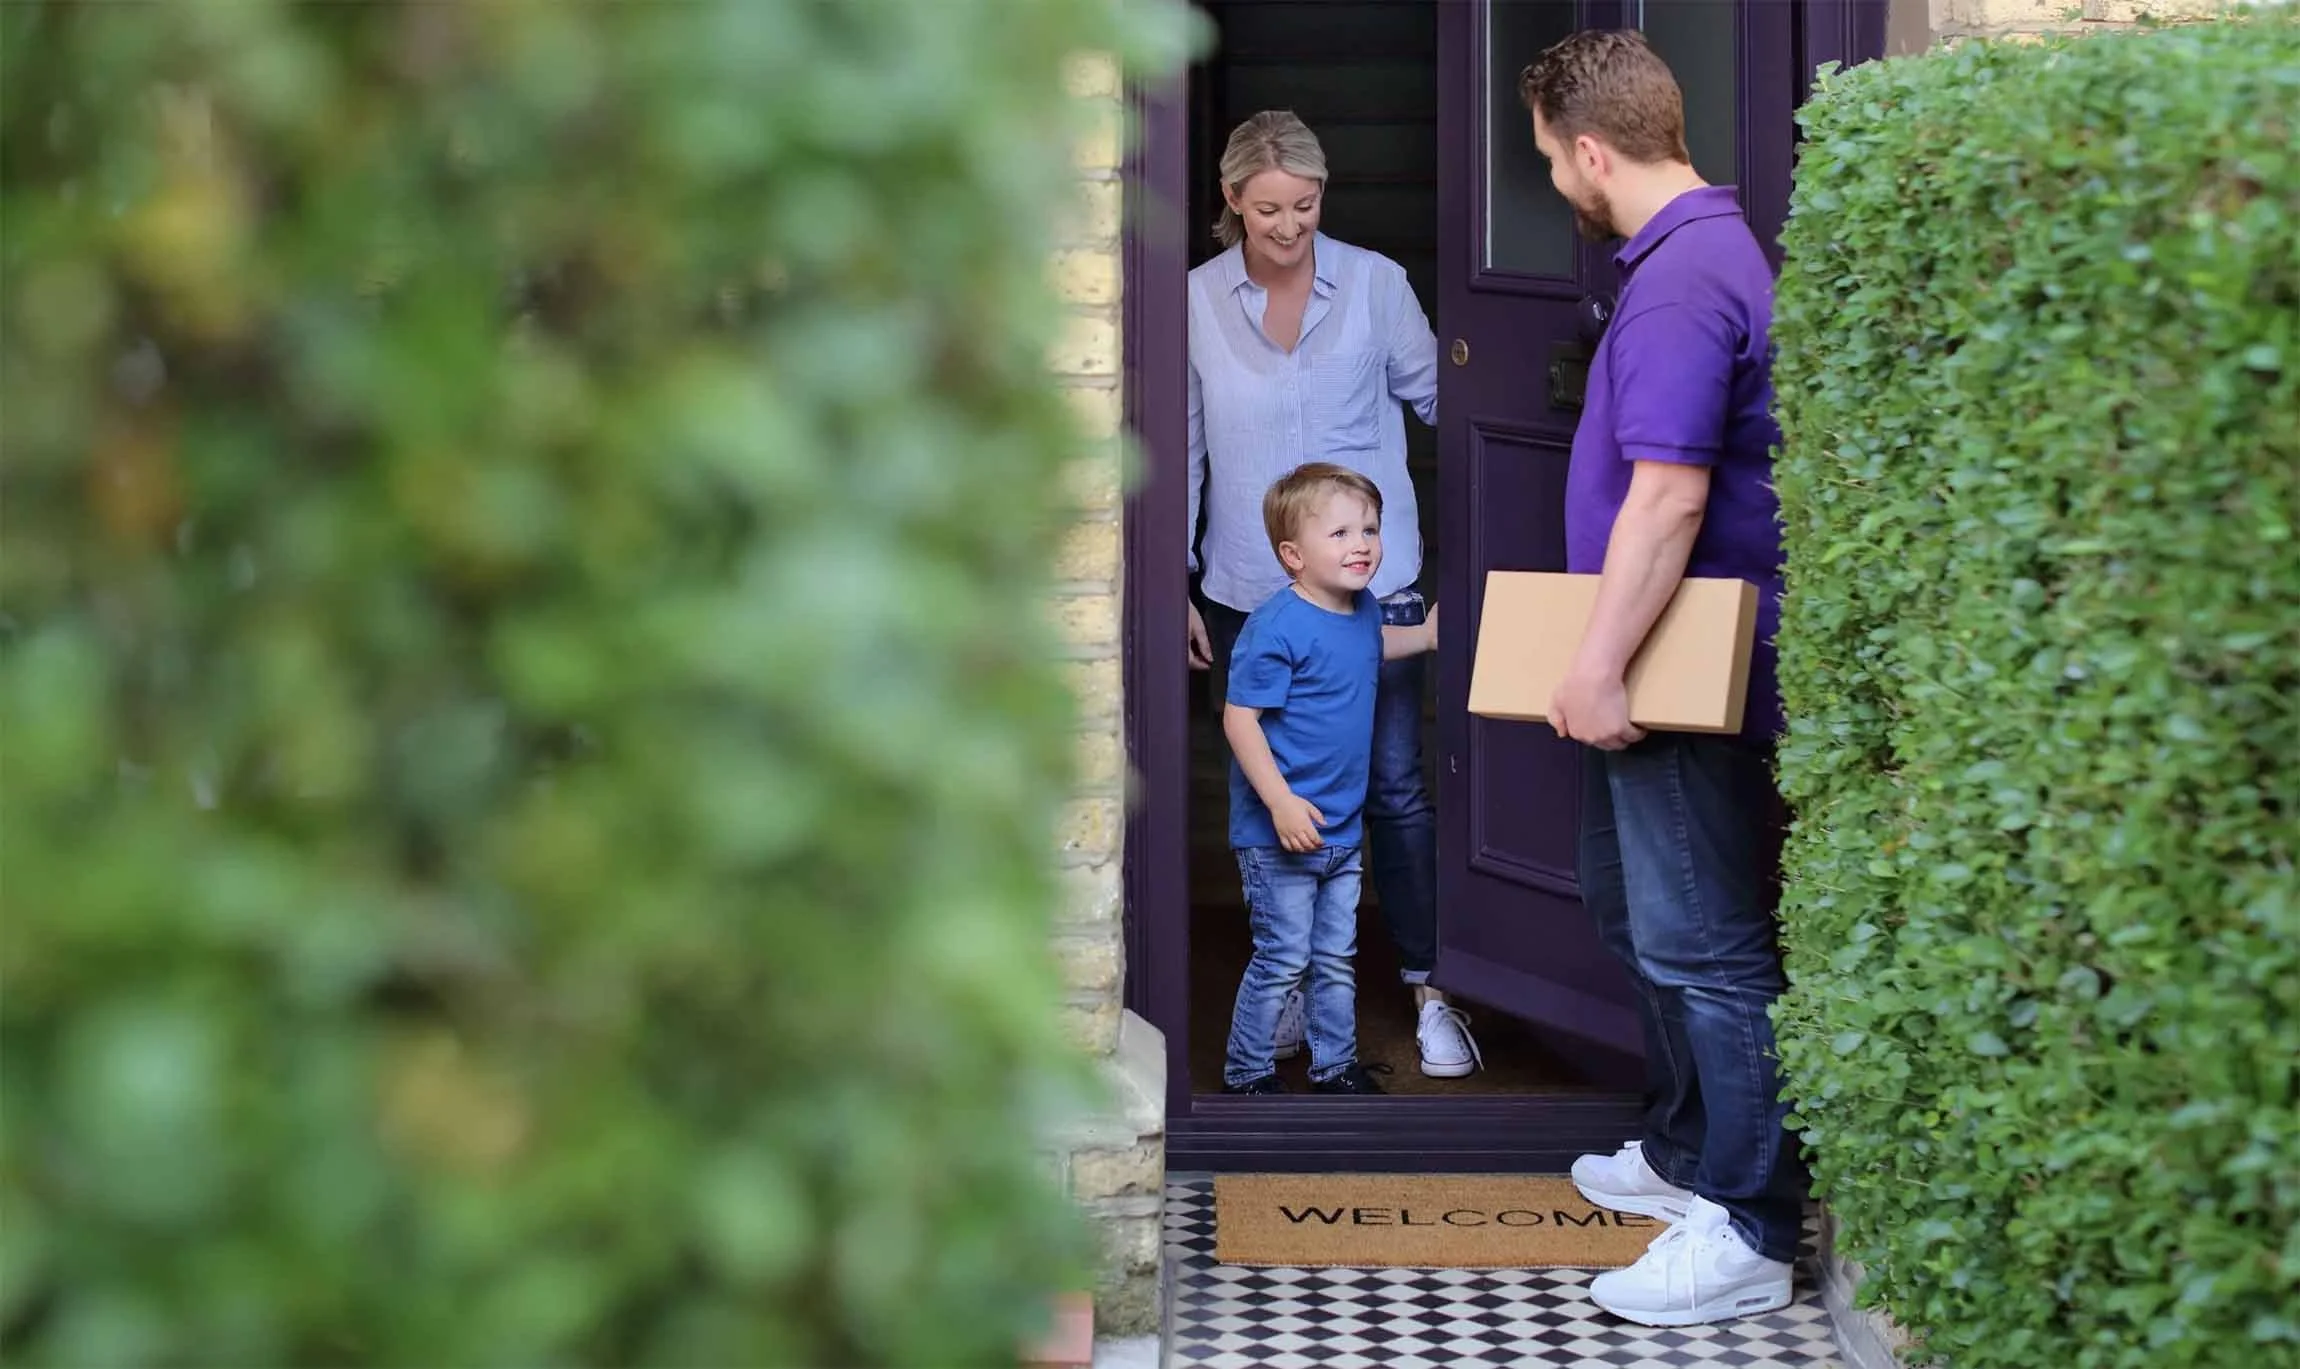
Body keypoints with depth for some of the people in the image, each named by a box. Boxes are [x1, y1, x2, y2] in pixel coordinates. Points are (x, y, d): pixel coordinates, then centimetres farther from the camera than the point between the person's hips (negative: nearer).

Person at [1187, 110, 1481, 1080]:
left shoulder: (1375, 283, -2)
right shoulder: (1197, 302, 1)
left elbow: (1434, 394, 8)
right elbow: (1182, 451, 6)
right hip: (1247, 592, 2)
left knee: (1395, 788, -2)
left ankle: (1429, 992, 6)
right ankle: (1289, 989, 24)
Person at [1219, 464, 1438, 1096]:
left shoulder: (1362, 607, 5)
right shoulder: (1277, 628, -21)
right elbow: (1239, 717, -22)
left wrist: (1424, 636, 19)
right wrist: (1281, 803, -25)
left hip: (1341, 829, 8)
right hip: (1279, 831, -8)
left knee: (1337, 955, 16)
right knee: (1284, 958, -1)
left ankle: (1335, 1066, 29)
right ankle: (1246, 1074, 13)